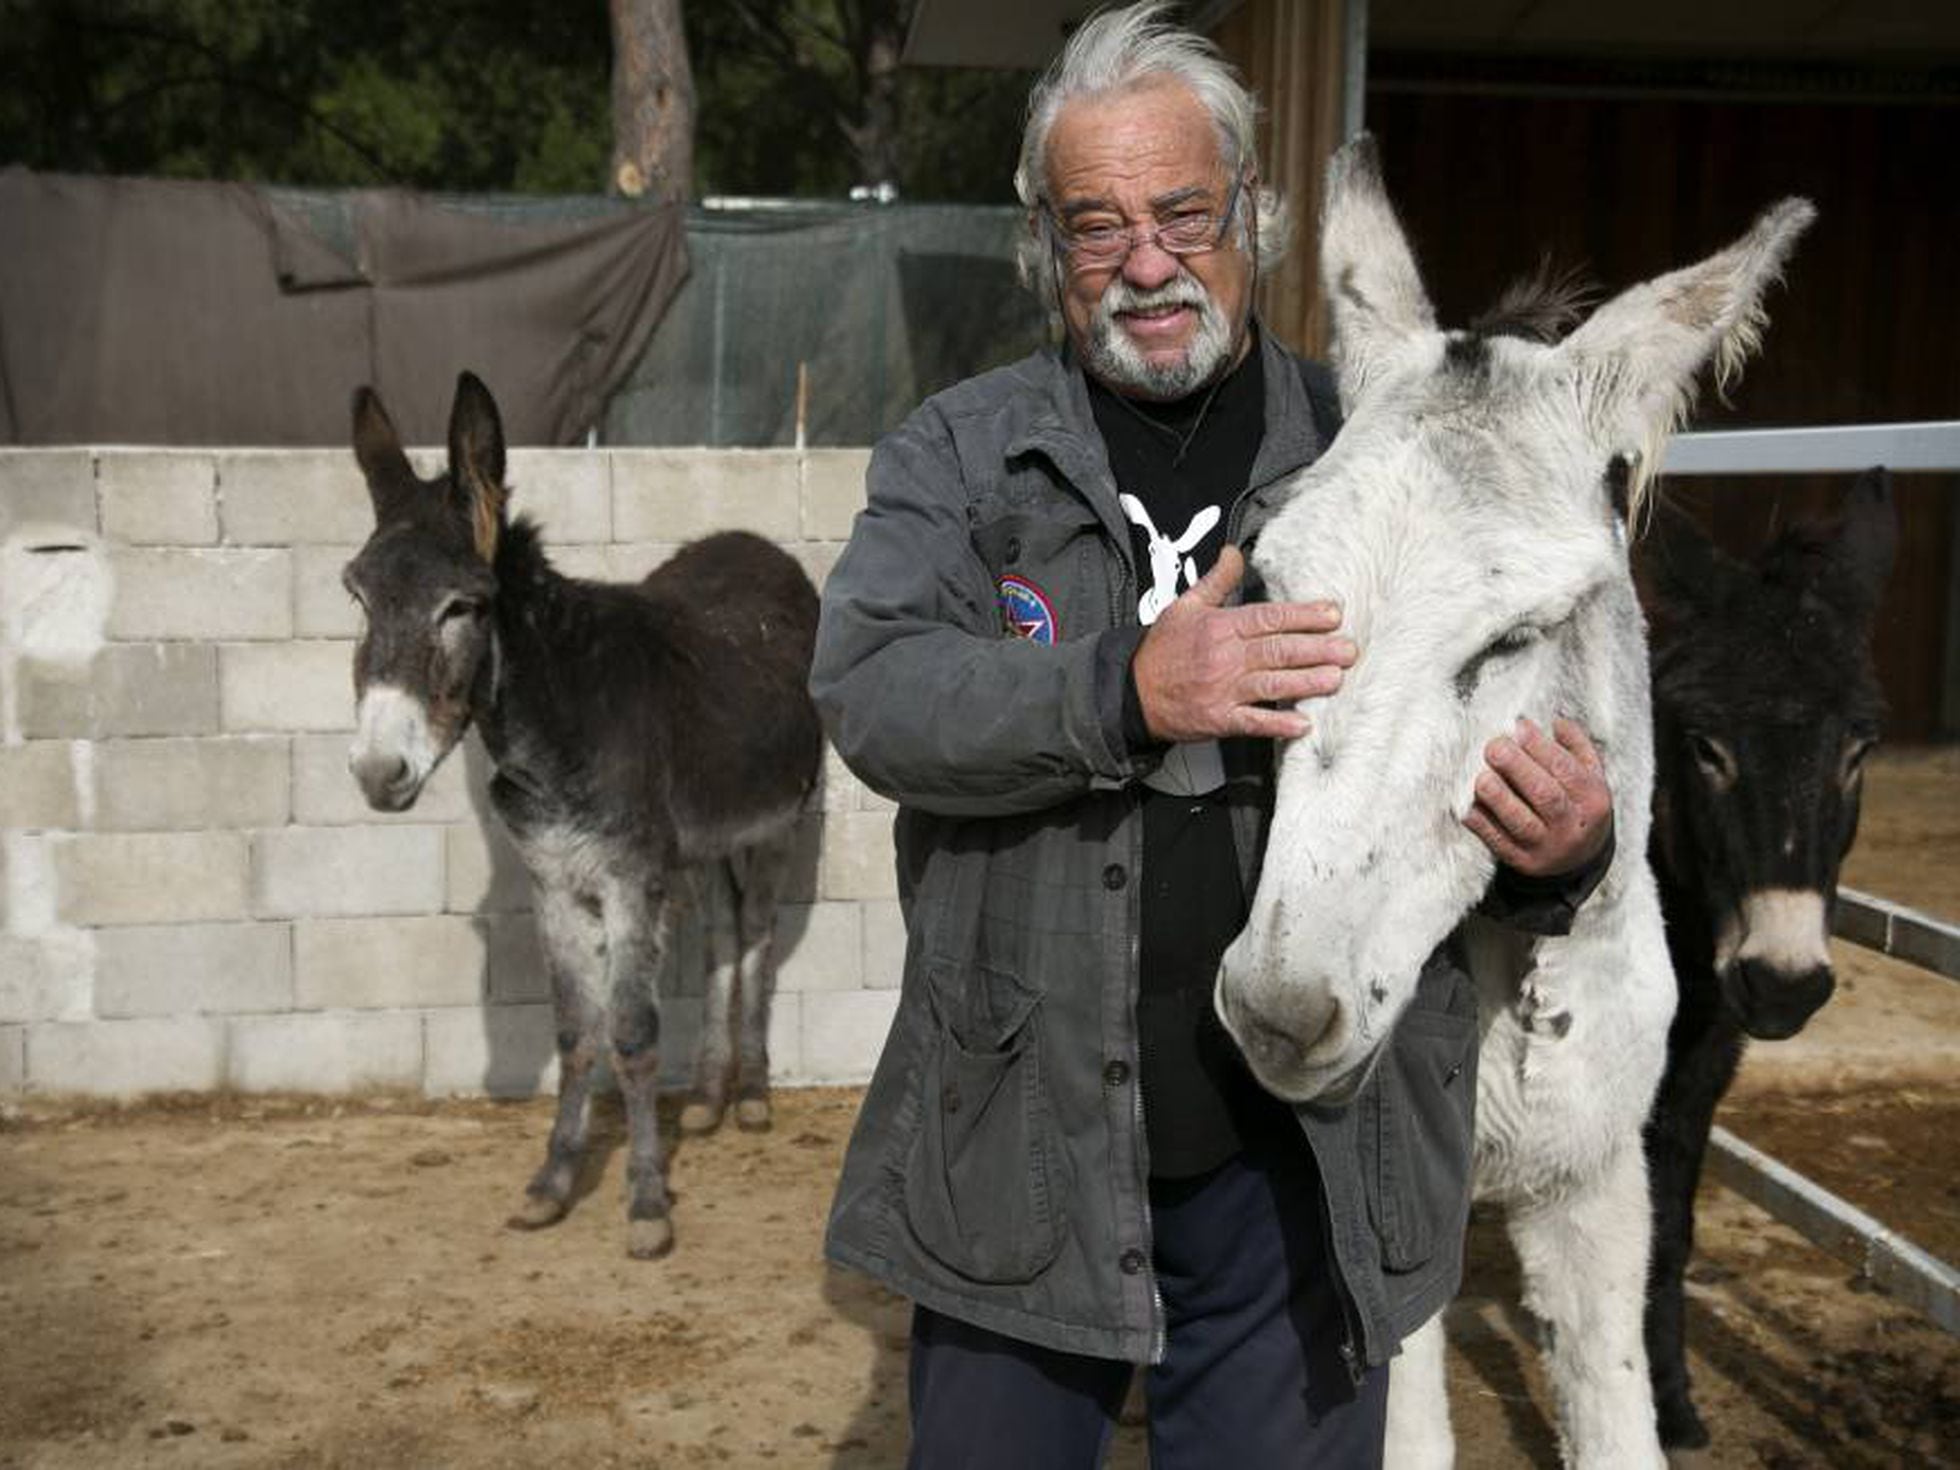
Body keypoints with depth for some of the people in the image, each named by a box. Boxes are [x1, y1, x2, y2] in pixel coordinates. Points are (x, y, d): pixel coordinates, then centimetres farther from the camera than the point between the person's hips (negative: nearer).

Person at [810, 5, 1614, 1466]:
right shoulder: (956, 454, 1)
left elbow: (1517, 736, 6)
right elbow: (869, 690, -13)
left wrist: (1560, 853, -17)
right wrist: (1123, 692, -28)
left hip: (1308, 1158, 1)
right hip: (1021, 1136, 0)